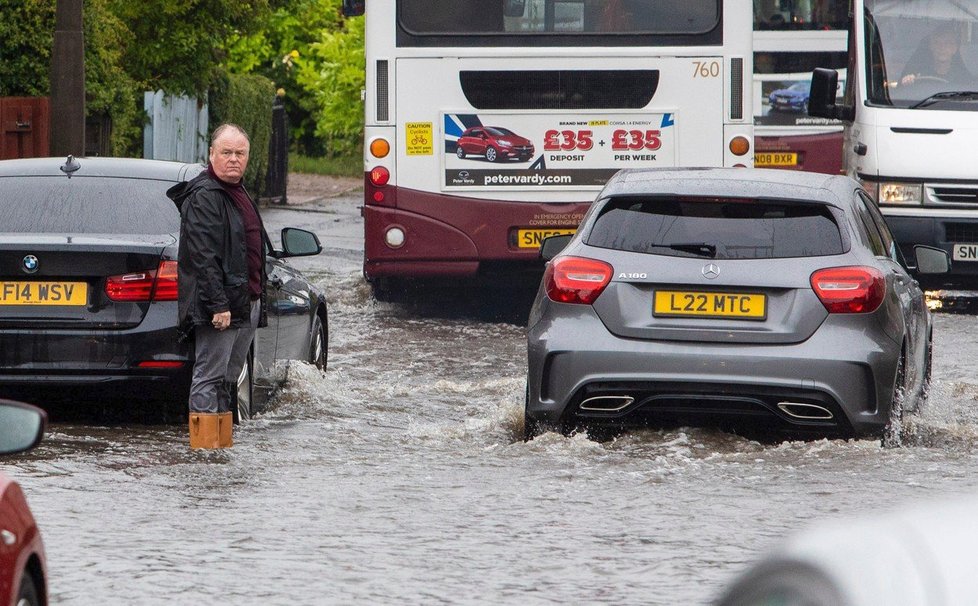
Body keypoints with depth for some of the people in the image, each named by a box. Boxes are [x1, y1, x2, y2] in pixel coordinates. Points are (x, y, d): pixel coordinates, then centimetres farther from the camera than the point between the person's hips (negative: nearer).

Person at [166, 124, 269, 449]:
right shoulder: (204, 196, -12)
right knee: (210, 377, -9)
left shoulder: (239, 194, 20)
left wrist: (258, 300, 23)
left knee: (228, 379, 13)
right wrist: (218, 305, -25)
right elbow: (203, 257, -20)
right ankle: (204, 444, -10)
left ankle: (223, 442, 17)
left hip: (246, 306, 10)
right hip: (219, 304, -10)